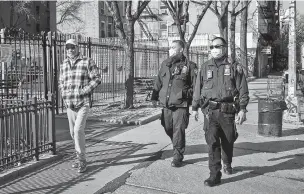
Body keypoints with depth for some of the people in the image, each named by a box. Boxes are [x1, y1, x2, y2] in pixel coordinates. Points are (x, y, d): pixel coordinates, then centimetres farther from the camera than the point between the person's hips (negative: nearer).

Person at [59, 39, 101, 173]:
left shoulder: (87, 62, -3)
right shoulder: (63, 65, 13)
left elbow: (96, 79, -5)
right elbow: (61, 82, 26)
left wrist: (84, 91, -14)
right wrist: (63, 93, 8)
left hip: (83, 103, -6)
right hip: (69, 104, 6)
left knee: (78, 130, -15)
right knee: (73, 132, 12)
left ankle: (81, 160, -5)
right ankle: (79, 157, 27)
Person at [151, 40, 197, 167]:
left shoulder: (189, 66, -3)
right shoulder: (165, 64, 11)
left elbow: (196, 85, -4)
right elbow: (158, 82, 18)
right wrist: (154, 97, 12)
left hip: (181, 105, -5)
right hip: (166, 104, 5)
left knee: (178, 131, -4)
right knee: (168, 128, 13)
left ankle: (177, 158, 9)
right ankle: (178, 146, 40)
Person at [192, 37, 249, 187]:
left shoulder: (234, 67, 3)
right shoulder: (205, 67, 10)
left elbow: (243, 90, 0)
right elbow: (198, 89, 14)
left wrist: (242, 109, -8)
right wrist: (194, 107, 13)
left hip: (228, 110, -1)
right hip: (210, 111, 1)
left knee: (228, 142, 12)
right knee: (212, 142, -7)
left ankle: (227, 164, 41)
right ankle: (215, 175, -4)